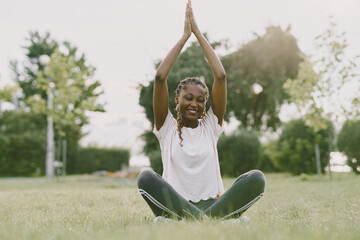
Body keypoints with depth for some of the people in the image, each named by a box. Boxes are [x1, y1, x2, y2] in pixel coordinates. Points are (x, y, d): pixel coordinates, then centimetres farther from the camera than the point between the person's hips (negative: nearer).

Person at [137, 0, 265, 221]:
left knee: (256, 178, -24)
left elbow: (221, 76, 3)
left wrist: (198, 33, 5)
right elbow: (160, 77, -3)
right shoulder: (167, 127, 8)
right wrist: (185, 36, 1)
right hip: (175, 206, -1)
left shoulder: (211, 126, 12)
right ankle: (213, 221, -37)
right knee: (146, 177, -32)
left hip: (212, 203, 2)